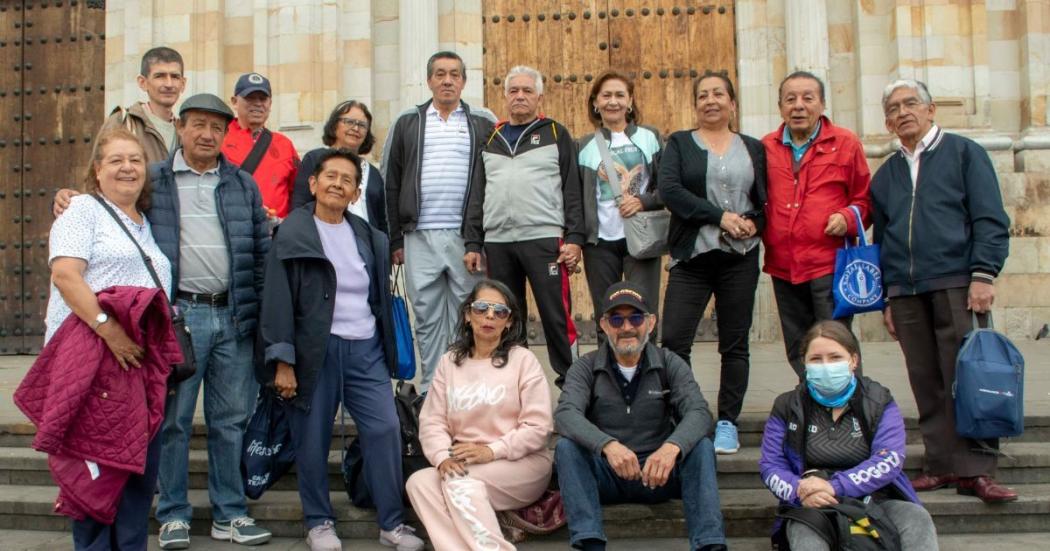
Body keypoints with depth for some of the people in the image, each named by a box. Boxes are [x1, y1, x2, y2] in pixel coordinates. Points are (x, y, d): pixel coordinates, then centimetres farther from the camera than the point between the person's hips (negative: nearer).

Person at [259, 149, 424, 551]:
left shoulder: (369, 237, 11)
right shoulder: (292, 234, -3)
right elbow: (278, 300, -7)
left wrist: (386, 348, 15)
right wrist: (283, 362, -12)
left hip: (366, 348, 4)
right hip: (314, 349, -4)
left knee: (386, 429, -2)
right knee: (312, 439, 5)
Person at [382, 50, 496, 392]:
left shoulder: (484, 123, 8)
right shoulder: (407, 123, 11)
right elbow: (390, 185, 9)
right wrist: (394, 239, 3)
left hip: (467, 238, -1)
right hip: (419, 238, 1)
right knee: (427, 317, 6)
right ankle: (431, 389, 15)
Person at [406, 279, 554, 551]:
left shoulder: (523, 359, -2)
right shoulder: (449, 362, 10)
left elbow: (538, 427, -8)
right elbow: (431, 421, 3)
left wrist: (493, 451, -19)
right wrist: (443, 456, -17)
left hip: (521, 463, -4)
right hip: (465, 465, 4)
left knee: (459, 481, -29)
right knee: (419, 482, -23)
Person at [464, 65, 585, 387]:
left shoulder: (556, 134, 7)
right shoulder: (491, 140, 18)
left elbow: (573, 190, 1)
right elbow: (477, 195, 16)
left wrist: (575, 238, -9)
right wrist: (473, 244, 9)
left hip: (544, 239, -4)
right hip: (497, 243, 4)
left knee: (556, 315, -4)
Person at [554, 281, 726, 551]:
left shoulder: (670, 364, 3)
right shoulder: (586, 368, 0)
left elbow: (699, 413, -14)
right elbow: (565, 415, -18)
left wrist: (672, 447, -37)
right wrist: (608, 445, -38)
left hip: (658, 475, 1)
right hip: (604, 477, 0)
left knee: (701, 447, -24)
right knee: (567, 447, -27)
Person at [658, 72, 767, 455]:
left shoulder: (753, 148, 13)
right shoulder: (679, 144, 8)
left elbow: (769, 199, 10)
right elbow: (669, 190, -8)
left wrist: (754, 223, -12)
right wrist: (721, 217, -15)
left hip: (740, 258, 2)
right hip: (692, 256, -1)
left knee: (735, 343, 5)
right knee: (673, 340, -9)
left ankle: (727, 423, 16)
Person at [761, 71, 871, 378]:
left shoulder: (845, 144, 3)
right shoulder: (766, 148, 10)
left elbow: (864, 197, 8)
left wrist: (848, 217, -11)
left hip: (830, 264, -3)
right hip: (783, 268, 4)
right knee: (798, 353, 11)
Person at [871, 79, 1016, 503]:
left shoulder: (964, 153, 7)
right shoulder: (885, 174, 19)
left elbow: (991, 219, -1)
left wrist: (983, 274, -12)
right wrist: (887, 297, 14)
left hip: (956, 285, -4)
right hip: (906, 292, 4)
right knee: (927, 383, 5)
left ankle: (975, 470, -1)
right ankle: (942, 464, 12)